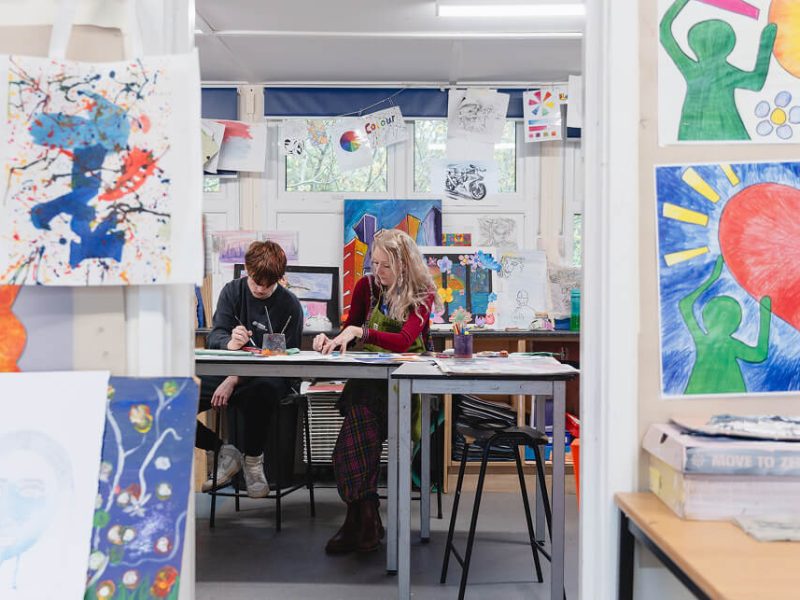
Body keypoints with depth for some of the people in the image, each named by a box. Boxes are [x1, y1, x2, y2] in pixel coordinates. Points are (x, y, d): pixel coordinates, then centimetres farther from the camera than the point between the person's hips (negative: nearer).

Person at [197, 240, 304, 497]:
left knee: (260, 392, -41)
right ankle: (225, 453, 6)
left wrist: (235, 379, -20)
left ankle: (253, 459, -10)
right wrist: (229, 343, -31)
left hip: (268, 376, -4)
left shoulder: (289, 305, -7)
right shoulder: (232, 291, 4)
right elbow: (215, 336, -3)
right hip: (227, 371, 4)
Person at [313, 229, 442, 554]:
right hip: (370, 377, 3)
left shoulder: (423, 294, -2)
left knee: (362, 404, -33)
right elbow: (348, 332, 15)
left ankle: (358, 516, -31)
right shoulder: (367, 286, 9)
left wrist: (359, 332, -30)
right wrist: (329, 339, -8)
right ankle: (365, 515, -34)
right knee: (362, 405, -33)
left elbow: (404, 341, -17)